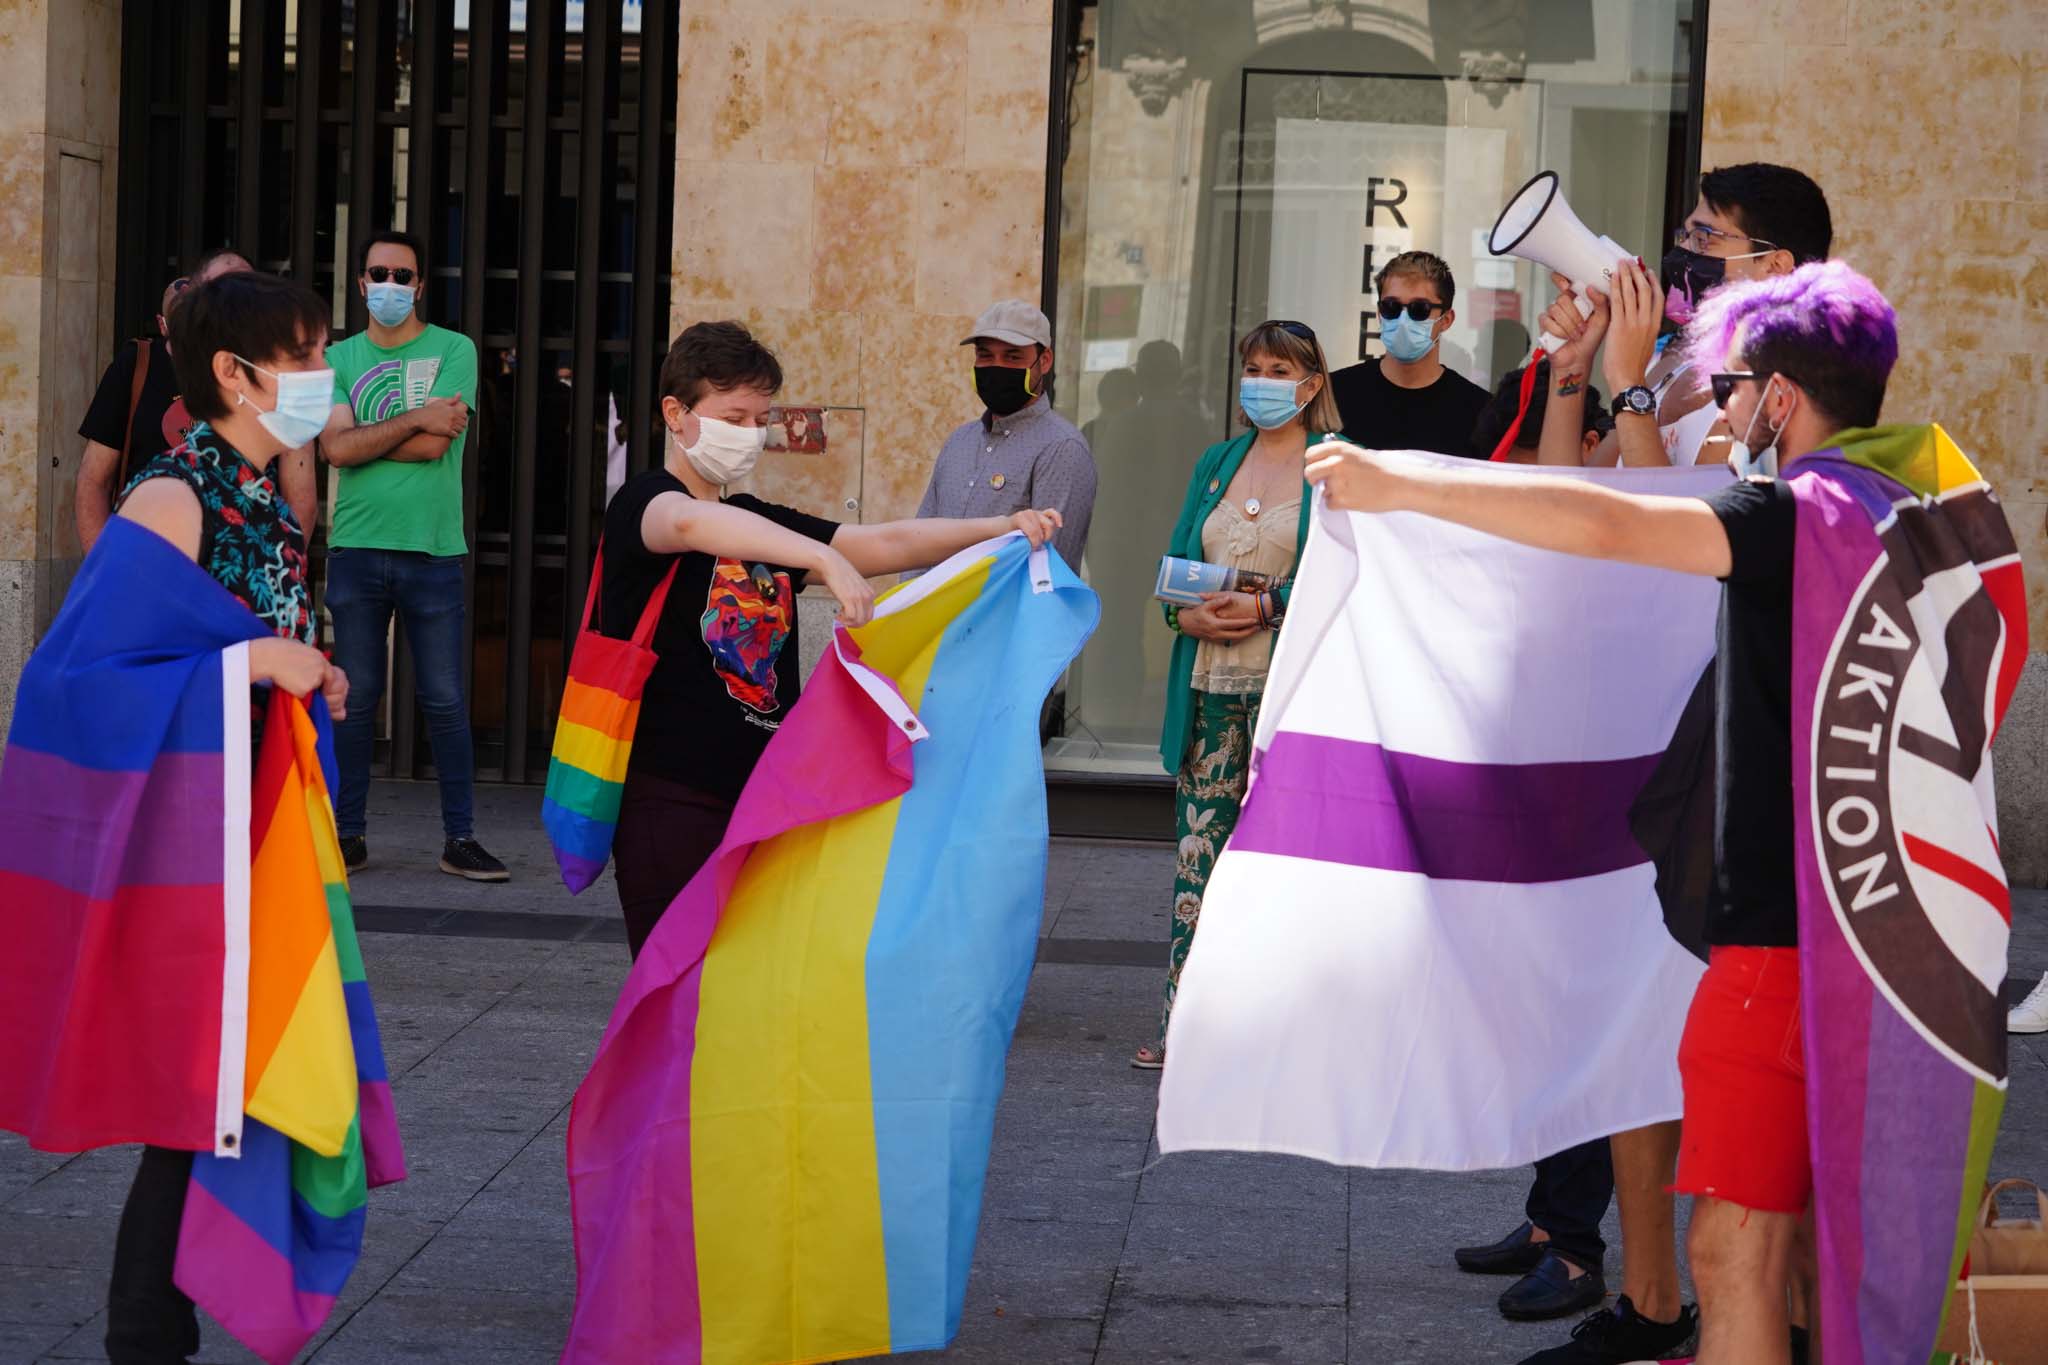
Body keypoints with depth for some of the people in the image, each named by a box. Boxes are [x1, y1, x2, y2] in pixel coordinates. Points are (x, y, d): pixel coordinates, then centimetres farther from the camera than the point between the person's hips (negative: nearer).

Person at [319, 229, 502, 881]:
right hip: (356, 549, 2)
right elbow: (336, 447, -5)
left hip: (432, 551, -2)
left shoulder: (453, 351, 2)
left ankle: (460, 838, 7)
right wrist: (414, 418, -10)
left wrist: (365, 440, -4)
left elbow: (434, 445, -11)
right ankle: (348, 834, 14)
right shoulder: (339, 358, 10)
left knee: (445, 702, 0)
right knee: (354, 699, 6)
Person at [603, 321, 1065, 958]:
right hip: (670, 802, -7)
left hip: (760, 794, 7)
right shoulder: (641, 503, -5)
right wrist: (825, 557, -41)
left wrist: (1000, 528, -4)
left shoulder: (759, 525, 18)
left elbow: (882, 545, 11)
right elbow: (689, 524, -30)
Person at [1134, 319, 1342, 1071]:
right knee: (1198, 848, 4)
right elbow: (1175, 562, 16)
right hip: (1210, 680, 5)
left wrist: (1269, 607, -17)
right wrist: (1187, 616, -4)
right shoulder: (1217, 463, 17)